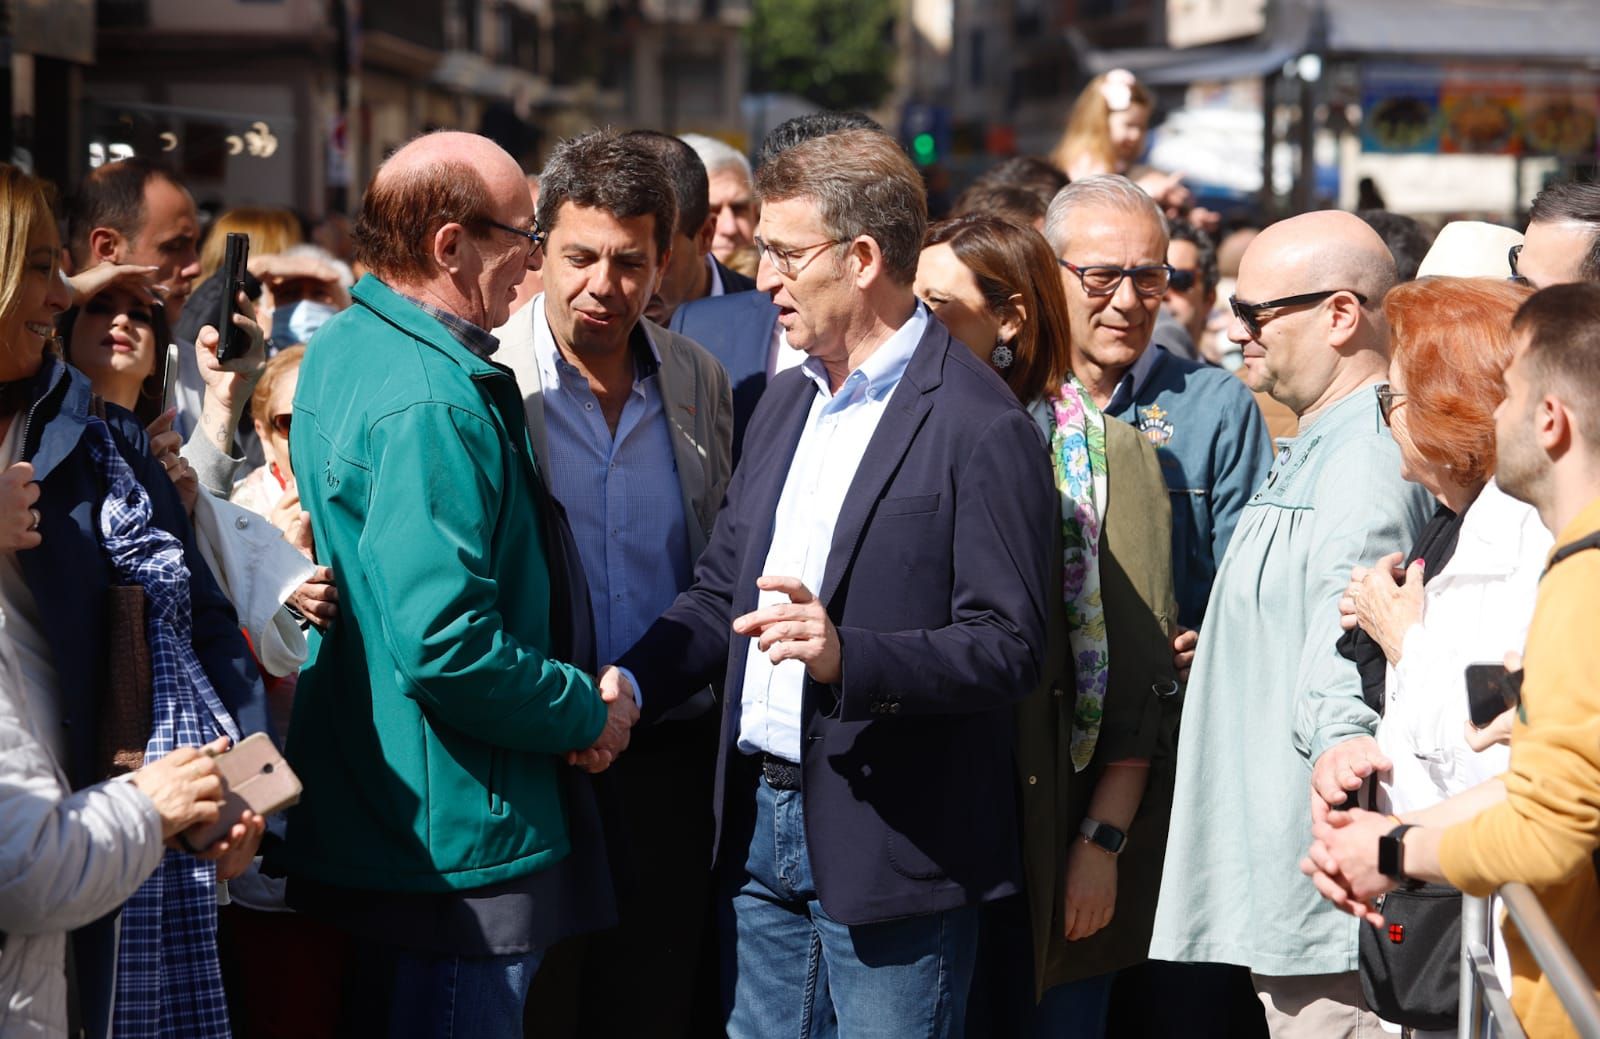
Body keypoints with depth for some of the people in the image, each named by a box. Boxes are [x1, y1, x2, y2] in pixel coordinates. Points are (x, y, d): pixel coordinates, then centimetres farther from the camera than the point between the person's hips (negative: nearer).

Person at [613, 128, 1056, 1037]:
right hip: (763, 828, 7)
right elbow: (721, 592, 16)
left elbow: (1009, 651, -17)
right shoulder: (787, 404, 14)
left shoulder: (982, 427, -13)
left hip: (894, 850, -7)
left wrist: (848, 656, -30)